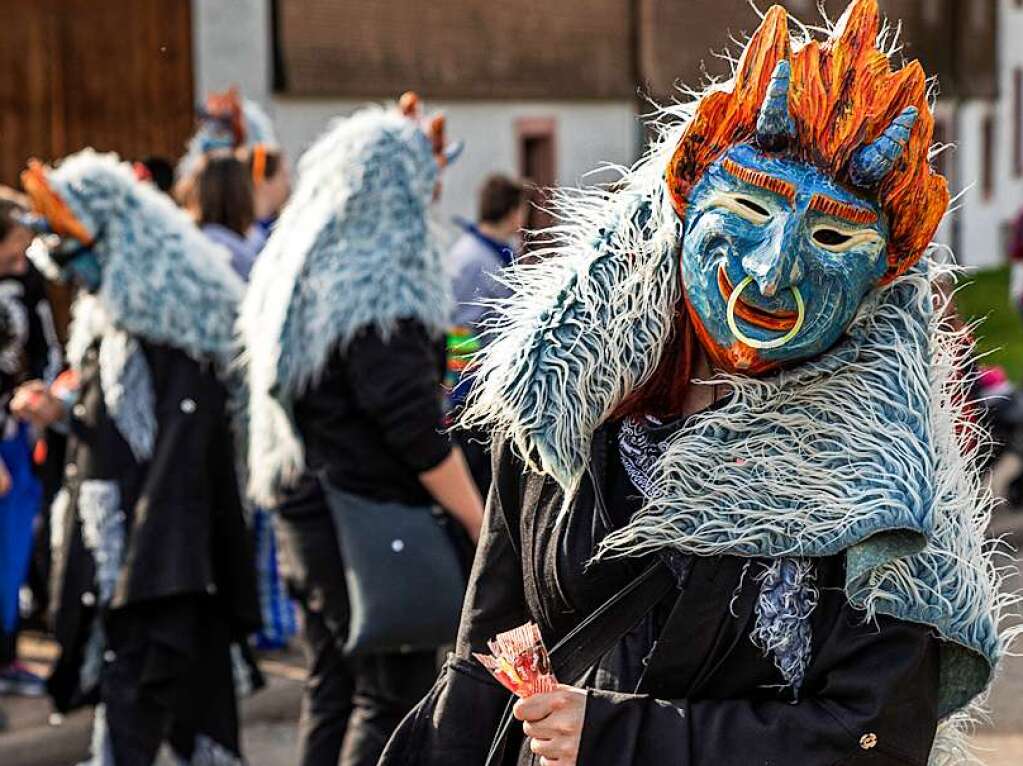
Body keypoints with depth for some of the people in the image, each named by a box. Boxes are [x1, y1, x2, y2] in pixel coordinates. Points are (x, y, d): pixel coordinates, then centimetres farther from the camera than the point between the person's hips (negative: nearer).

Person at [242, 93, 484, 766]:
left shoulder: (300, 270, 9)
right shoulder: (380, 291, -17)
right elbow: (418, 432, -21)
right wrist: (483, 525, -16)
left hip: (305, 512, 9)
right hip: (372, 523, -9)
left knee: (332, 691, 15)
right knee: (395, 698, -3)